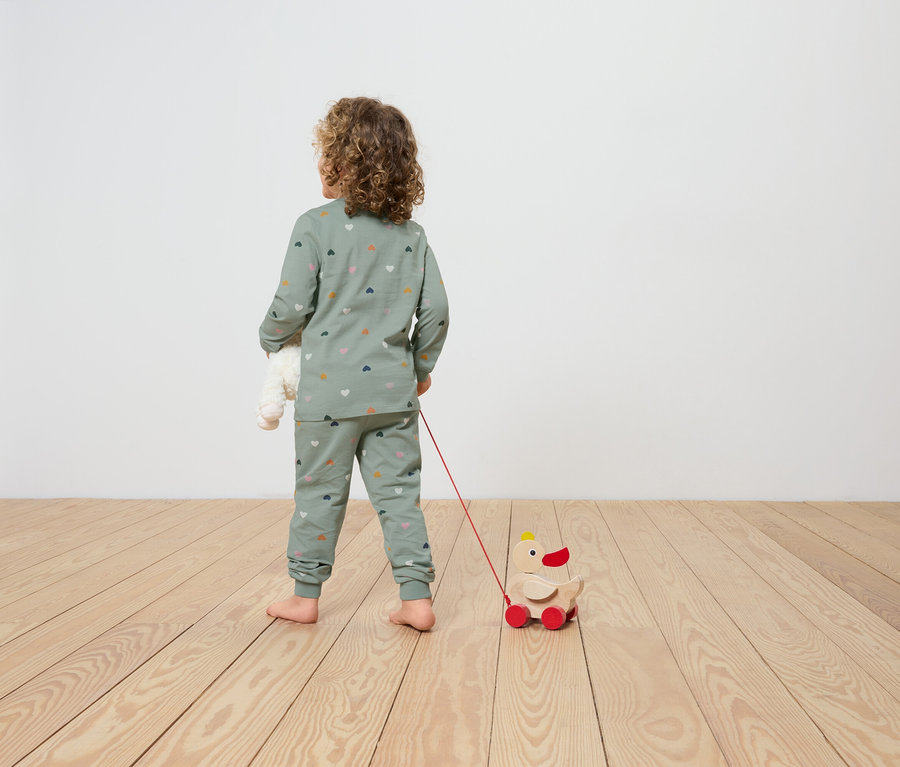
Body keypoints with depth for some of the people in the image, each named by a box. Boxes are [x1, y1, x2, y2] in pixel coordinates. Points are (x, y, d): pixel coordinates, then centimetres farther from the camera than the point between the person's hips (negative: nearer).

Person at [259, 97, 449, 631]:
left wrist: (272, 340, 11)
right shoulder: (412, 234, 3)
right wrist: (422, 366, 17)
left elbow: (292, 307, -10)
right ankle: (417, 599, 11)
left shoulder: (315, 226, -9)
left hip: (329, 391, -3)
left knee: (320, 492, 10)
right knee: (398, 492, 10)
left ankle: (306, 597, 25)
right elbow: (436, 313, 2)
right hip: (394, 390, 3)